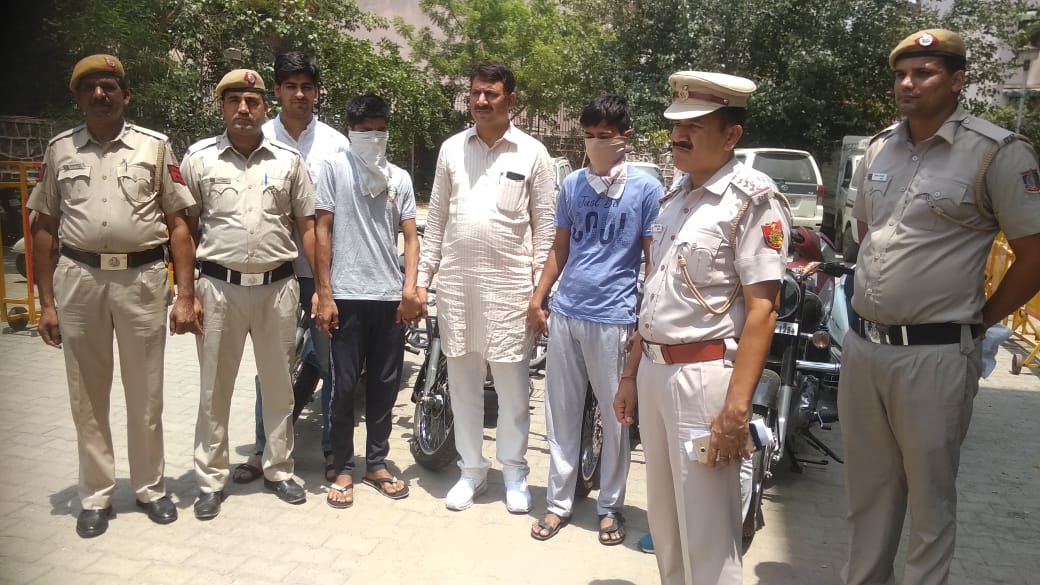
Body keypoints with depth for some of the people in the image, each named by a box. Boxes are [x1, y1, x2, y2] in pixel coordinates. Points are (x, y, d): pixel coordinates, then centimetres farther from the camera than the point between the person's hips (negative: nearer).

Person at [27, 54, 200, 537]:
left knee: (146, 395, 8)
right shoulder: (59, 149, 9)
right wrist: (46, 302, 4)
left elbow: (178, 224, 2)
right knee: (87, 395, 10)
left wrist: (185, 296, -5)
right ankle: (95, 497, 24)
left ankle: (151, 488, 24)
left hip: (142, 277, -1)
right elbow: (44, 230, 10)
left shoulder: (154, 146, 4)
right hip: (78, 278, 2)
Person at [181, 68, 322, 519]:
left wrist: (323, 289, 1)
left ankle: (278, 470, 26)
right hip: (219, 287, 0)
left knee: (279, 385, 11)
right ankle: (211, 480, 21)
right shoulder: (199, 158, 3)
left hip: (277, 286, 1)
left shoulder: (288, 160, 5)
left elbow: (307, 227, 6)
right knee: (215, 389, 8)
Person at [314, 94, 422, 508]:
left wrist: (409, 287, -7)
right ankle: (342, 468, 17)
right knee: (345, 386, 3)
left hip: (391, 297, 3)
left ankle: (376, 464, 23)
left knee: (385, 385, 9)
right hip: (348, 295, -3)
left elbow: (410, 237, 7)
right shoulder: (335, 168, 2)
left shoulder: (400, 177, 10)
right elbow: (323, 231, -1)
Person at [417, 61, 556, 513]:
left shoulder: (532, 153, 0)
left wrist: (543, 290, -5)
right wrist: (422, 278, 6)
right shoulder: (451, 148, 8)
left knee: (512, 382, 5)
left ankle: (514, 471, 23)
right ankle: (471, 469, 26)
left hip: (509, 282, -3)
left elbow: (545, 224, 0)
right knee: (462, 380, 10)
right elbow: (437, 218, 10)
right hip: (455, 280, 3)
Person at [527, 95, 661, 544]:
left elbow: (653, 260, -2)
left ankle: (610, 506, 25)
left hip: (613, 318, -4)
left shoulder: (647, 189, -3)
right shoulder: (572, 184, 8)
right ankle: (558, 502, 24)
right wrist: (538, 298, 8)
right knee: (561, 412, 10)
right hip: (565, 313, 4)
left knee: (615, 417, 8)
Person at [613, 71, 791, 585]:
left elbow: (761, 309, -16)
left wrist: (736, 407, -22)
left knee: (706, 533, 4)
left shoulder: (753, 199, -10)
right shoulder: (674, 199, 13)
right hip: (654, 370, 8)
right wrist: (630, 374, 16)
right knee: (663, 519, 20)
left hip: (705, 374, -8)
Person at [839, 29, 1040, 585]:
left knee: (929, 492, 9)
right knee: (866, 486, 18)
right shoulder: (879, 147, 10)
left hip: (935, 354, -6)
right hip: (863, 346, 6)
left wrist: (979, 319, -1)